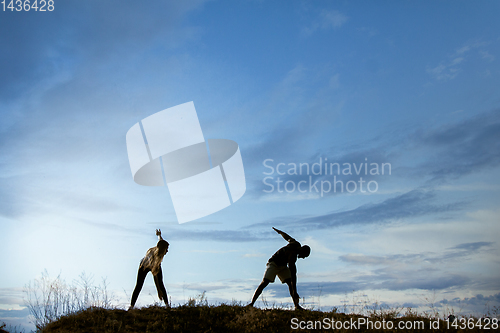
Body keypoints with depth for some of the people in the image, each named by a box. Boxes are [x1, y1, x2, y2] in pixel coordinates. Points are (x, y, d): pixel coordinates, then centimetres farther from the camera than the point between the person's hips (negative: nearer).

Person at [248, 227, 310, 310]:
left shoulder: (297, 244, -8)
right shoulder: (293, 254, -33)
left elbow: (286, 236, 11)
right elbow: (293, 274, -37)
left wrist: (278, 231, 32)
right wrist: (294, 292, -38)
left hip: (282, 266, 8)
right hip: (273, 263, -8)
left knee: (290, 283, -7)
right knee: (264, 283, -21)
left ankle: (296, 305, -9)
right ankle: (252, 303, -22)